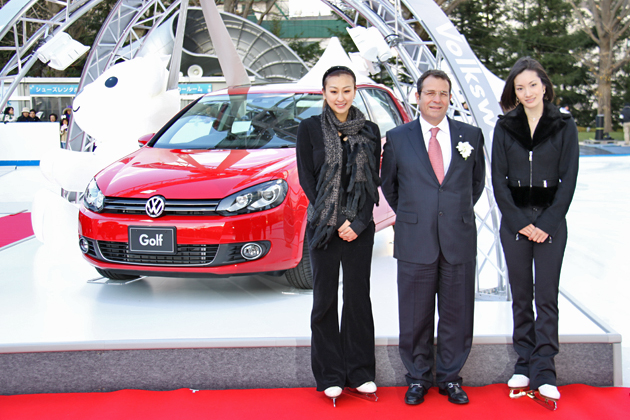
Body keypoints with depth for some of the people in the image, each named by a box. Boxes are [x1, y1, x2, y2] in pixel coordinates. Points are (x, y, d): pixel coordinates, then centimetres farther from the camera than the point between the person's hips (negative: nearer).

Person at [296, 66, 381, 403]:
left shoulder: (369, 131, 7)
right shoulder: (309, 128, 1)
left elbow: (373, 180, 4)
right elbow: (306, 178, -3)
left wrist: (358, 222, -8)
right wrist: (335, 221, -10)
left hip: (360, 227, 2)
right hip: (323, 227, -1)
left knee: (358, 297, 7)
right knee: (325, 299, 5)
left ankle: (360, 373, 18)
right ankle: (330, 376, 15)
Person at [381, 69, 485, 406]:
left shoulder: (471, 135, 6)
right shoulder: (397, 138, 2)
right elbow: (388, 185, 13)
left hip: (460, 241, 1)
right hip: (415, 242, -1)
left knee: (456, 314, 8)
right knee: (415, 315, 6)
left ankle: (450, 377, 23)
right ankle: (418, 378, 22)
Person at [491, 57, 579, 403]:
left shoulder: (564, 126, 3)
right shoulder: (505, 127, 5)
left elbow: (568, 179, -1)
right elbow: (498, 180, 2)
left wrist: (547, 223, -9)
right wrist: (520, 222, -7)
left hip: (551, 221, -1)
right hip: (514, 221, 1)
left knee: (547, 296, -2)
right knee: (521, 295, 6)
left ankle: (544, 372, 3)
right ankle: (525, 364, 15)